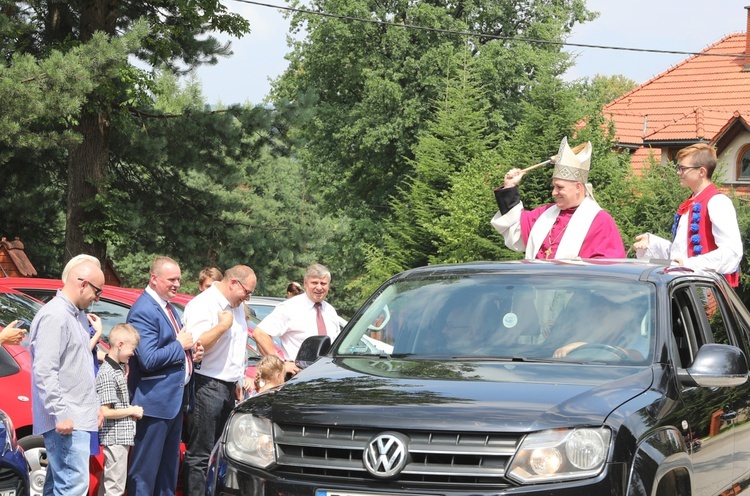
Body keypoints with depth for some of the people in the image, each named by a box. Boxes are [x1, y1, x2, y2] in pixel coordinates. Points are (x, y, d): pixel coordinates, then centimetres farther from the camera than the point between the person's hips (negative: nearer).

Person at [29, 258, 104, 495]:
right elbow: (44, 371, -20)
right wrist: (60, 414, -22)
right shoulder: (54, 316, -15)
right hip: (66, 420, -10)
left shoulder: (76, 314, 16)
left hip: (77, 416, 10)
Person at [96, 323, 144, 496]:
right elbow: (104, 412, -21)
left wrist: (132, 411, 6)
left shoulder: (119, 369, 11)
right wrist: (132, 411, -12)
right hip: (115, 438, -10)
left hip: (121, 437, 10)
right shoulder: (107, 373, -17)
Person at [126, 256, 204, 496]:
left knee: (169, 466, 17)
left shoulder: (168, 307, 13)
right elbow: (148, 360, -26)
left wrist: (192, 353, 4)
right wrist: (180, 345, -15)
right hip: (155, 399, -10)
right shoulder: (143, 311, -18)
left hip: (174, 398, 10)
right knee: (145, 468, -2)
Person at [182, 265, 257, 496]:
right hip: (206, 387, -9)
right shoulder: (202, 305, -12)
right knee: (201, 454, -7)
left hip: (228, 388, 9)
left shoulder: (236, 307, 17)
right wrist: (223, 325, -18)